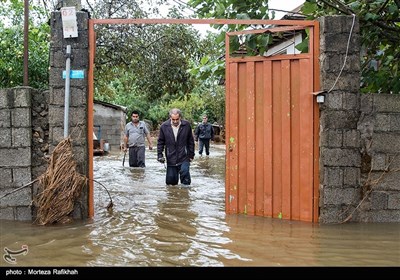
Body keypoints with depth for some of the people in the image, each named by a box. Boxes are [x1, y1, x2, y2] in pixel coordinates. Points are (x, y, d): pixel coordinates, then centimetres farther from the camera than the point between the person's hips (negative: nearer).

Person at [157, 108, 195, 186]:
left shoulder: (187, 125, -3)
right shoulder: (164, 126, -1)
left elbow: (191, 141, 5)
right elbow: (160, 142, 7)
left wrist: (191, 155, 5)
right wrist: (160, 155, 0)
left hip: (184, 157, -1)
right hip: (171, 158, 2)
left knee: (184, 172, -20)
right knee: (170, 179, 4)